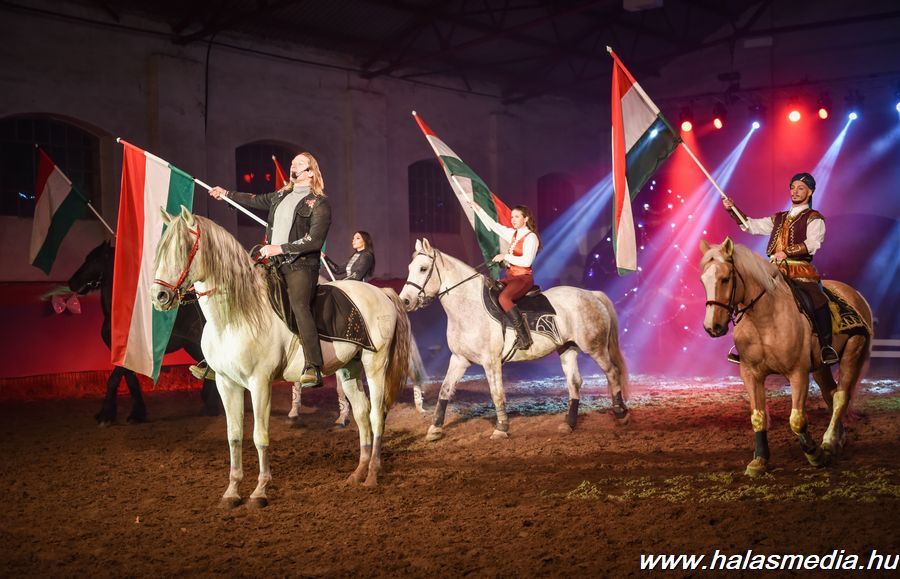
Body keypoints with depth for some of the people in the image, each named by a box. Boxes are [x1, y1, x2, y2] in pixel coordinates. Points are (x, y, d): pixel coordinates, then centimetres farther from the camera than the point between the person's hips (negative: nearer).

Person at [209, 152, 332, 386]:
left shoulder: (319, 203, -3)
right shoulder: (281, 196, 18)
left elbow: (315, 240, -13)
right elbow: (257, 200, 37)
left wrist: (280, 248, -17)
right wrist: (227, 194, 48)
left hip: (301, 265, -8)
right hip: (273, 262, 8)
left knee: (299, 306, -28)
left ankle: (313, 369, -34)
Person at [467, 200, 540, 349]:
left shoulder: (531, 237, -9)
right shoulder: (513, 234, 13)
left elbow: (527, 261, -20)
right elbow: (492, 225, 20)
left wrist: (505, 256, -16)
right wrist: (477, 209, 19)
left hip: (523, 278, -9)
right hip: (510, 276, 9)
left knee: (503, 298, -34)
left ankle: (524, 336, -34)